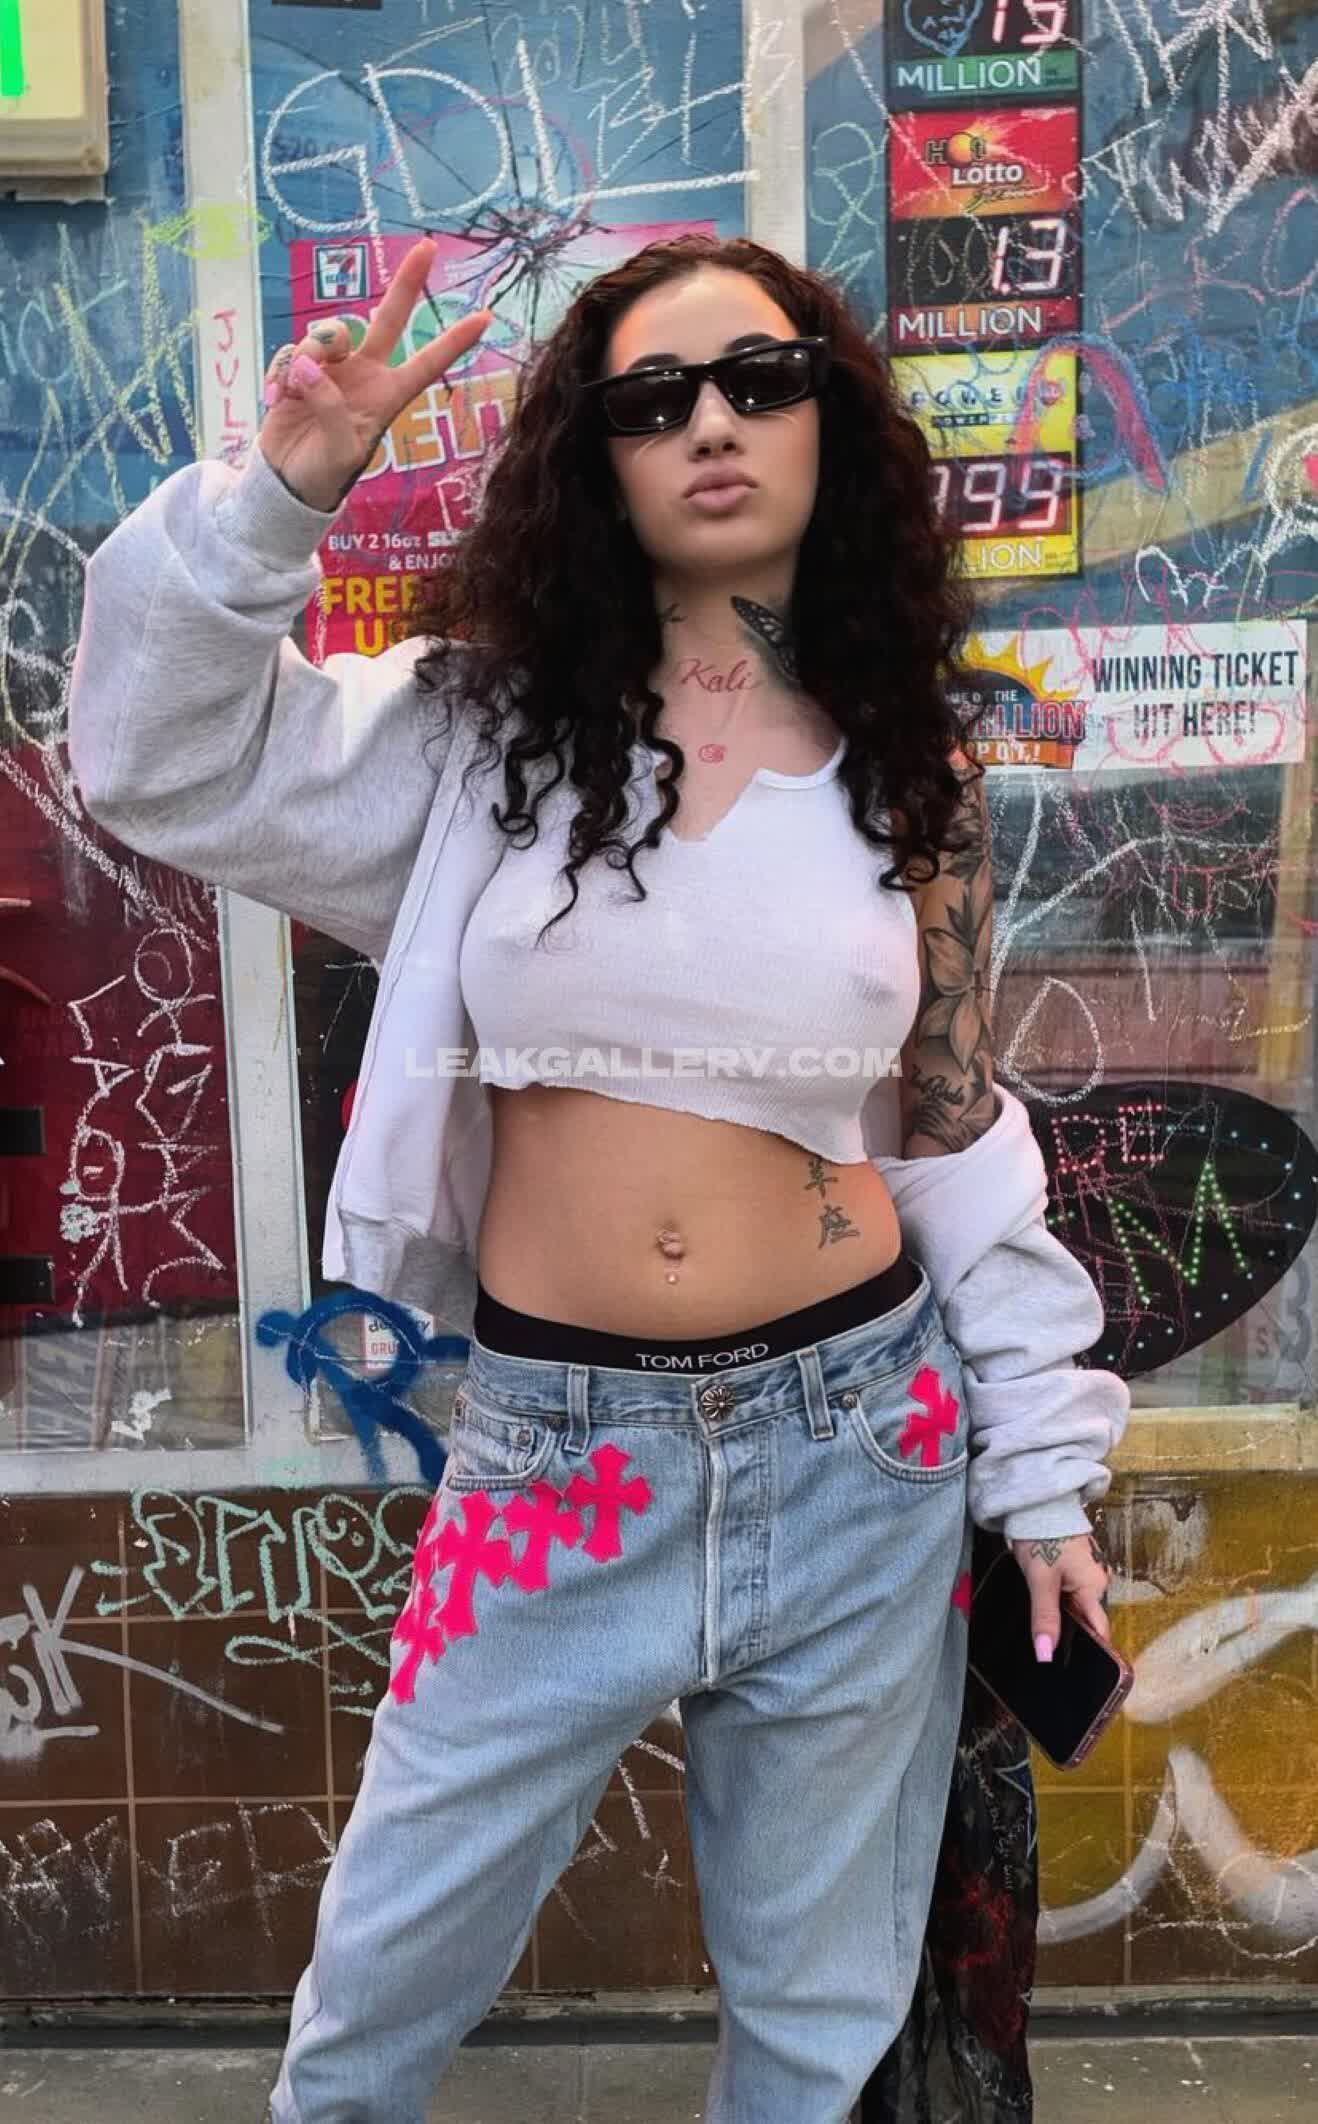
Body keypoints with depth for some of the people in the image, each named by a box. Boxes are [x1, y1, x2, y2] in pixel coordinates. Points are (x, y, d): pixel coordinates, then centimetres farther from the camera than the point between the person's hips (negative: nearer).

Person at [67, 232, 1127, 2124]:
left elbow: (959, 1141, 5)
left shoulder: (911, 778, 2)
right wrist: (275, 497, -19)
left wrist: (1040, 1471, 6)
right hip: (552, 1451, 0)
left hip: (856, 1443, 1)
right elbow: (161, 762, -6)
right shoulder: (487, 723, -1)